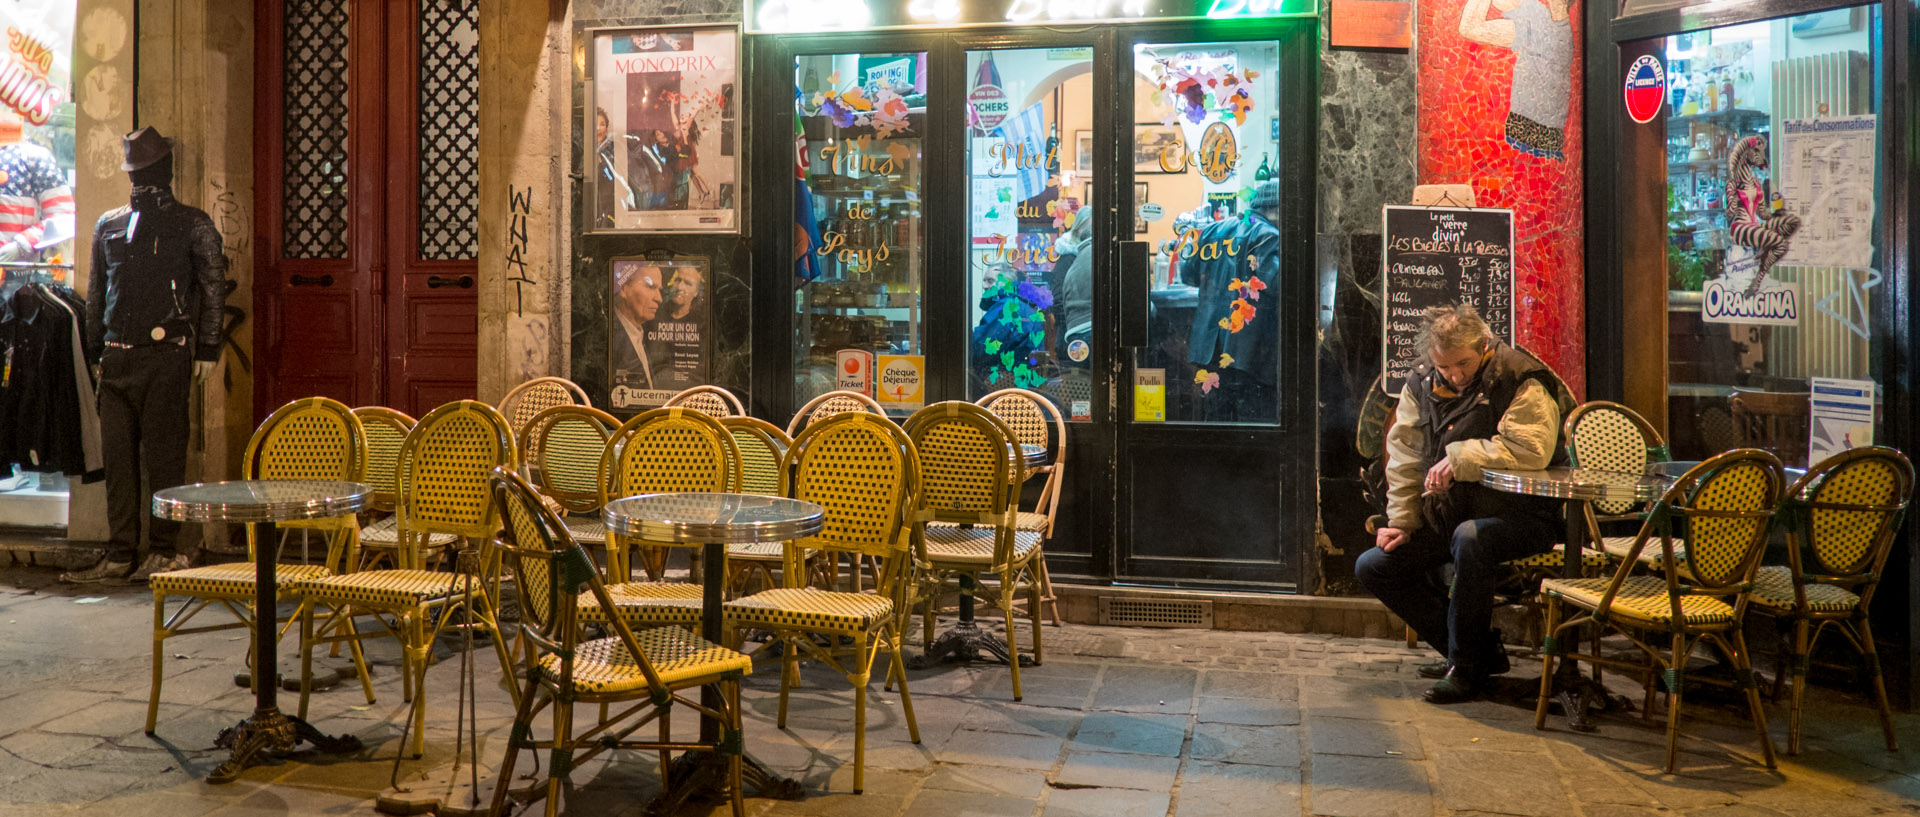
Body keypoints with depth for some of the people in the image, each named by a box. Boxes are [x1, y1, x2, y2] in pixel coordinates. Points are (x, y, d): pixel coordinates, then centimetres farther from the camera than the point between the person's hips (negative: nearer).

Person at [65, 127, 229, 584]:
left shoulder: (192, 225, 5)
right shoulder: (108, 225, 17)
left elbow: (213, 289, 3)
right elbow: (96, 293, 21)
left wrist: (207, 350, -3)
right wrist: (97, 351, 15)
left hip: (166, 356, -4)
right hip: (118, 357, 5)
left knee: (164, 453, -2)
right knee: (118, 455, 4)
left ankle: (165, 550, 5)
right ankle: (120, 554, 10)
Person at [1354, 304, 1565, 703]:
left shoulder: (1521, 381, -13)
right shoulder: (1421, 384, 5)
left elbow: (1531, 449, -28)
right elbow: (1404, 456, 11)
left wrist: (1459, 457, -21)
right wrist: (1401, 521, 3)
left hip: (1518, 513, -7)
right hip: (1445, 516, 7)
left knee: (1469, 538, -39)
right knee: (1373, 565, -3)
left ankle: (1467, 666, -18)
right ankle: (1484, 650, 5)